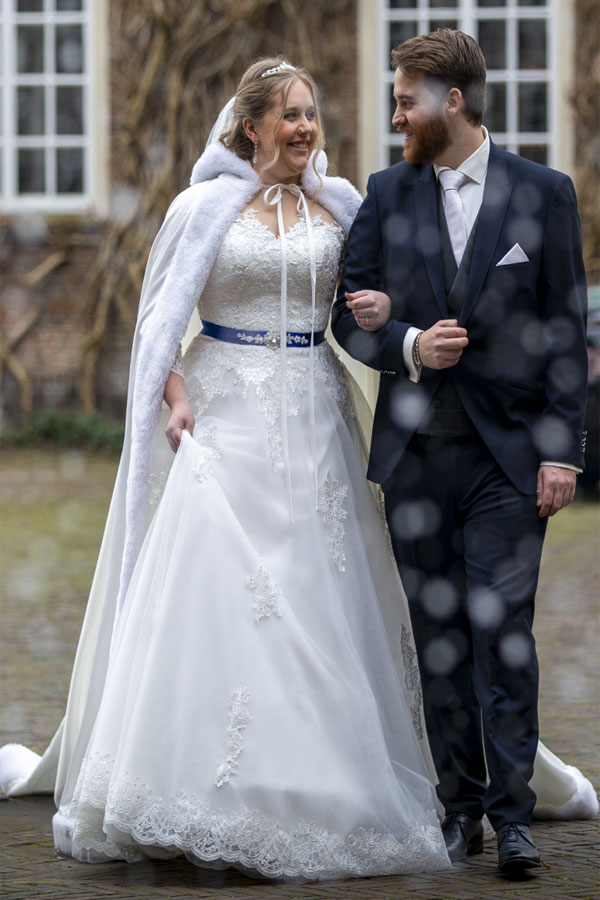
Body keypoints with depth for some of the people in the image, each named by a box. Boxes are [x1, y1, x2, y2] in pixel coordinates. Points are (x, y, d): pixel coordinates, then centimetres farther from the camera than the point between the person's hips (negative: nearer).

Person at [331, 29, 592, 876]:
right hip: (415, 451, 3)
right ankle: (460, 804, 14)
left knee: (501, 624, -10)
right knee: (438, 633, 6)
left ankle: (512, 813, -5)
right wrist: (409, 347, -13)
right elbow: (349, 313, 9)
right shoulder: (387, 194, 8)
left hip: (508, 453, -3)